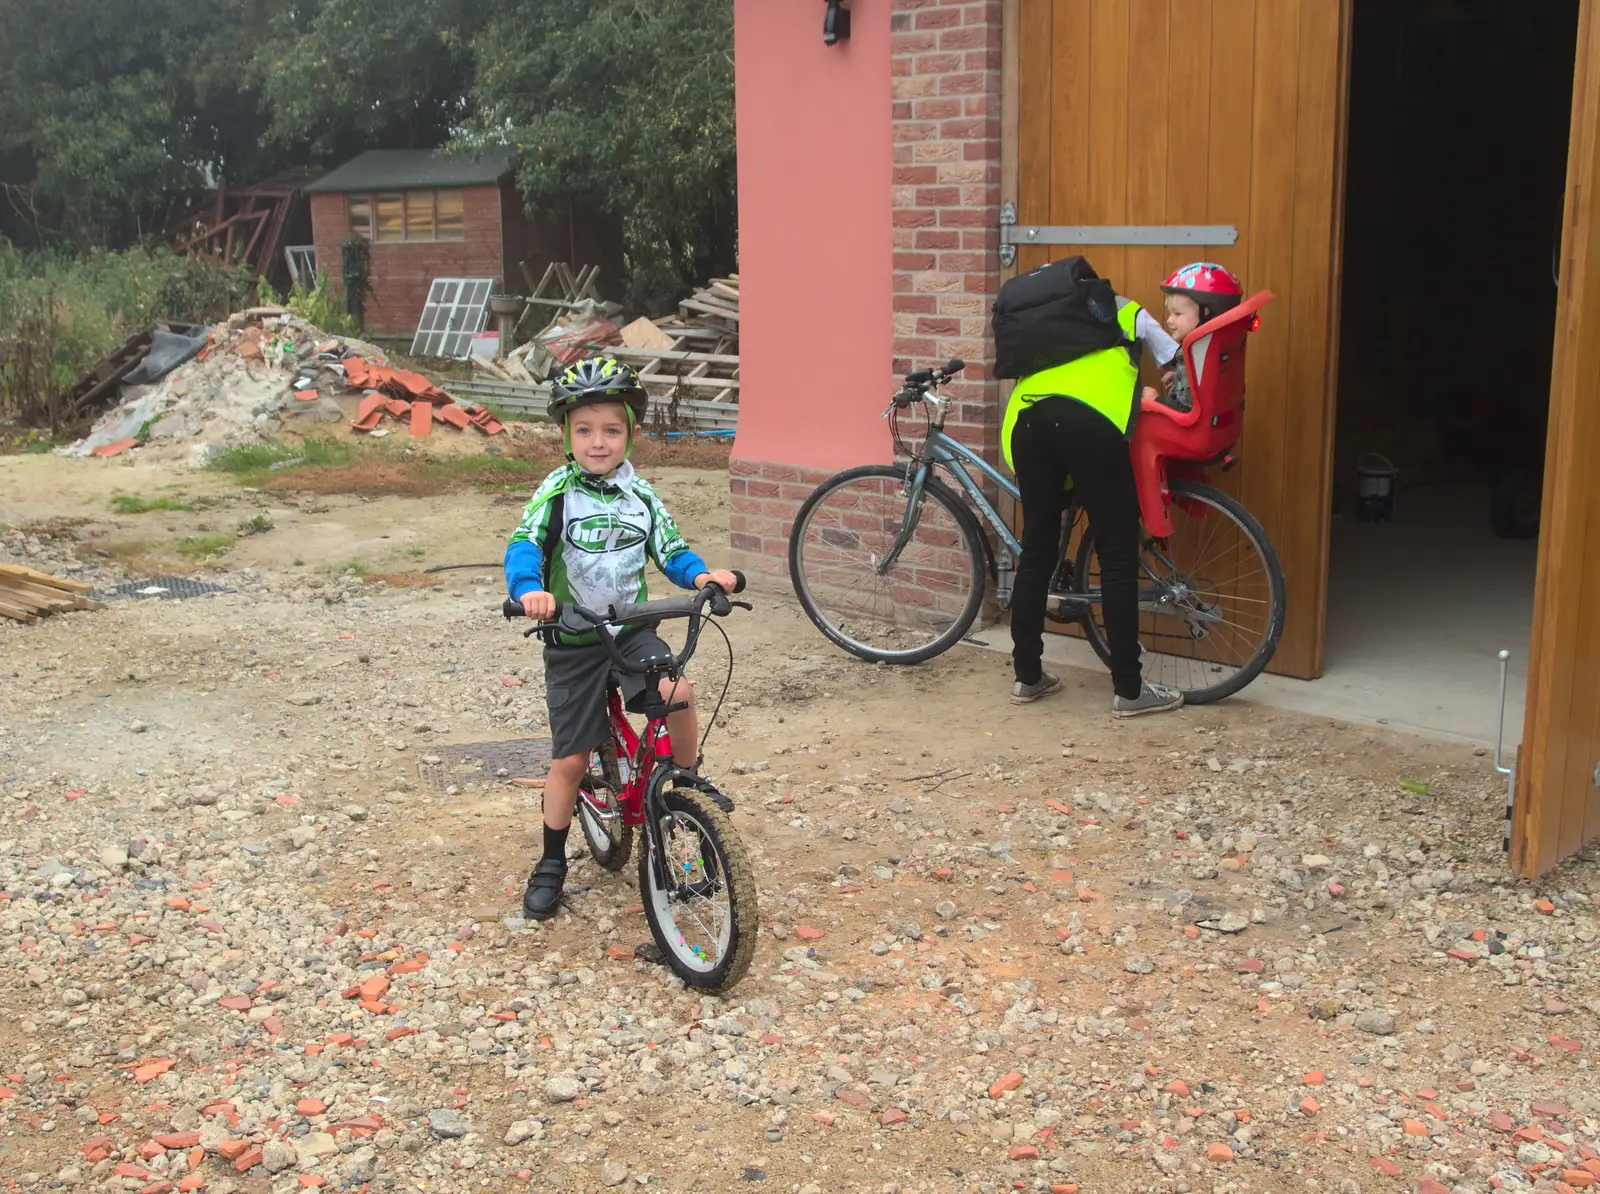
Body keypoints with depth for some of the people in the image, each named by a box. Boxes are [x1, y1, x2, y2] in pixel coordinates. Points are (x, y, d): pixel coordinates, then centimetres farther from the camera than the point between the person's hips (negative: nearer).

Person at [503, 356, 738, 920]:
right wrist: (529, 589, -42)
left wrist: (701, 574, -17)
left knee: (679, 693, -28)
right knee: (570, 761, 3)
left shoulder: (641, 495, 1)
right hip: (573, 640, -2)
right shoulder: (559, 491, -9)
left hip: (631, 629, 2)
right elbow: (524, 544, -21)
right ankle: (551, 863, 24)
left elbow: (670, 551, 4)